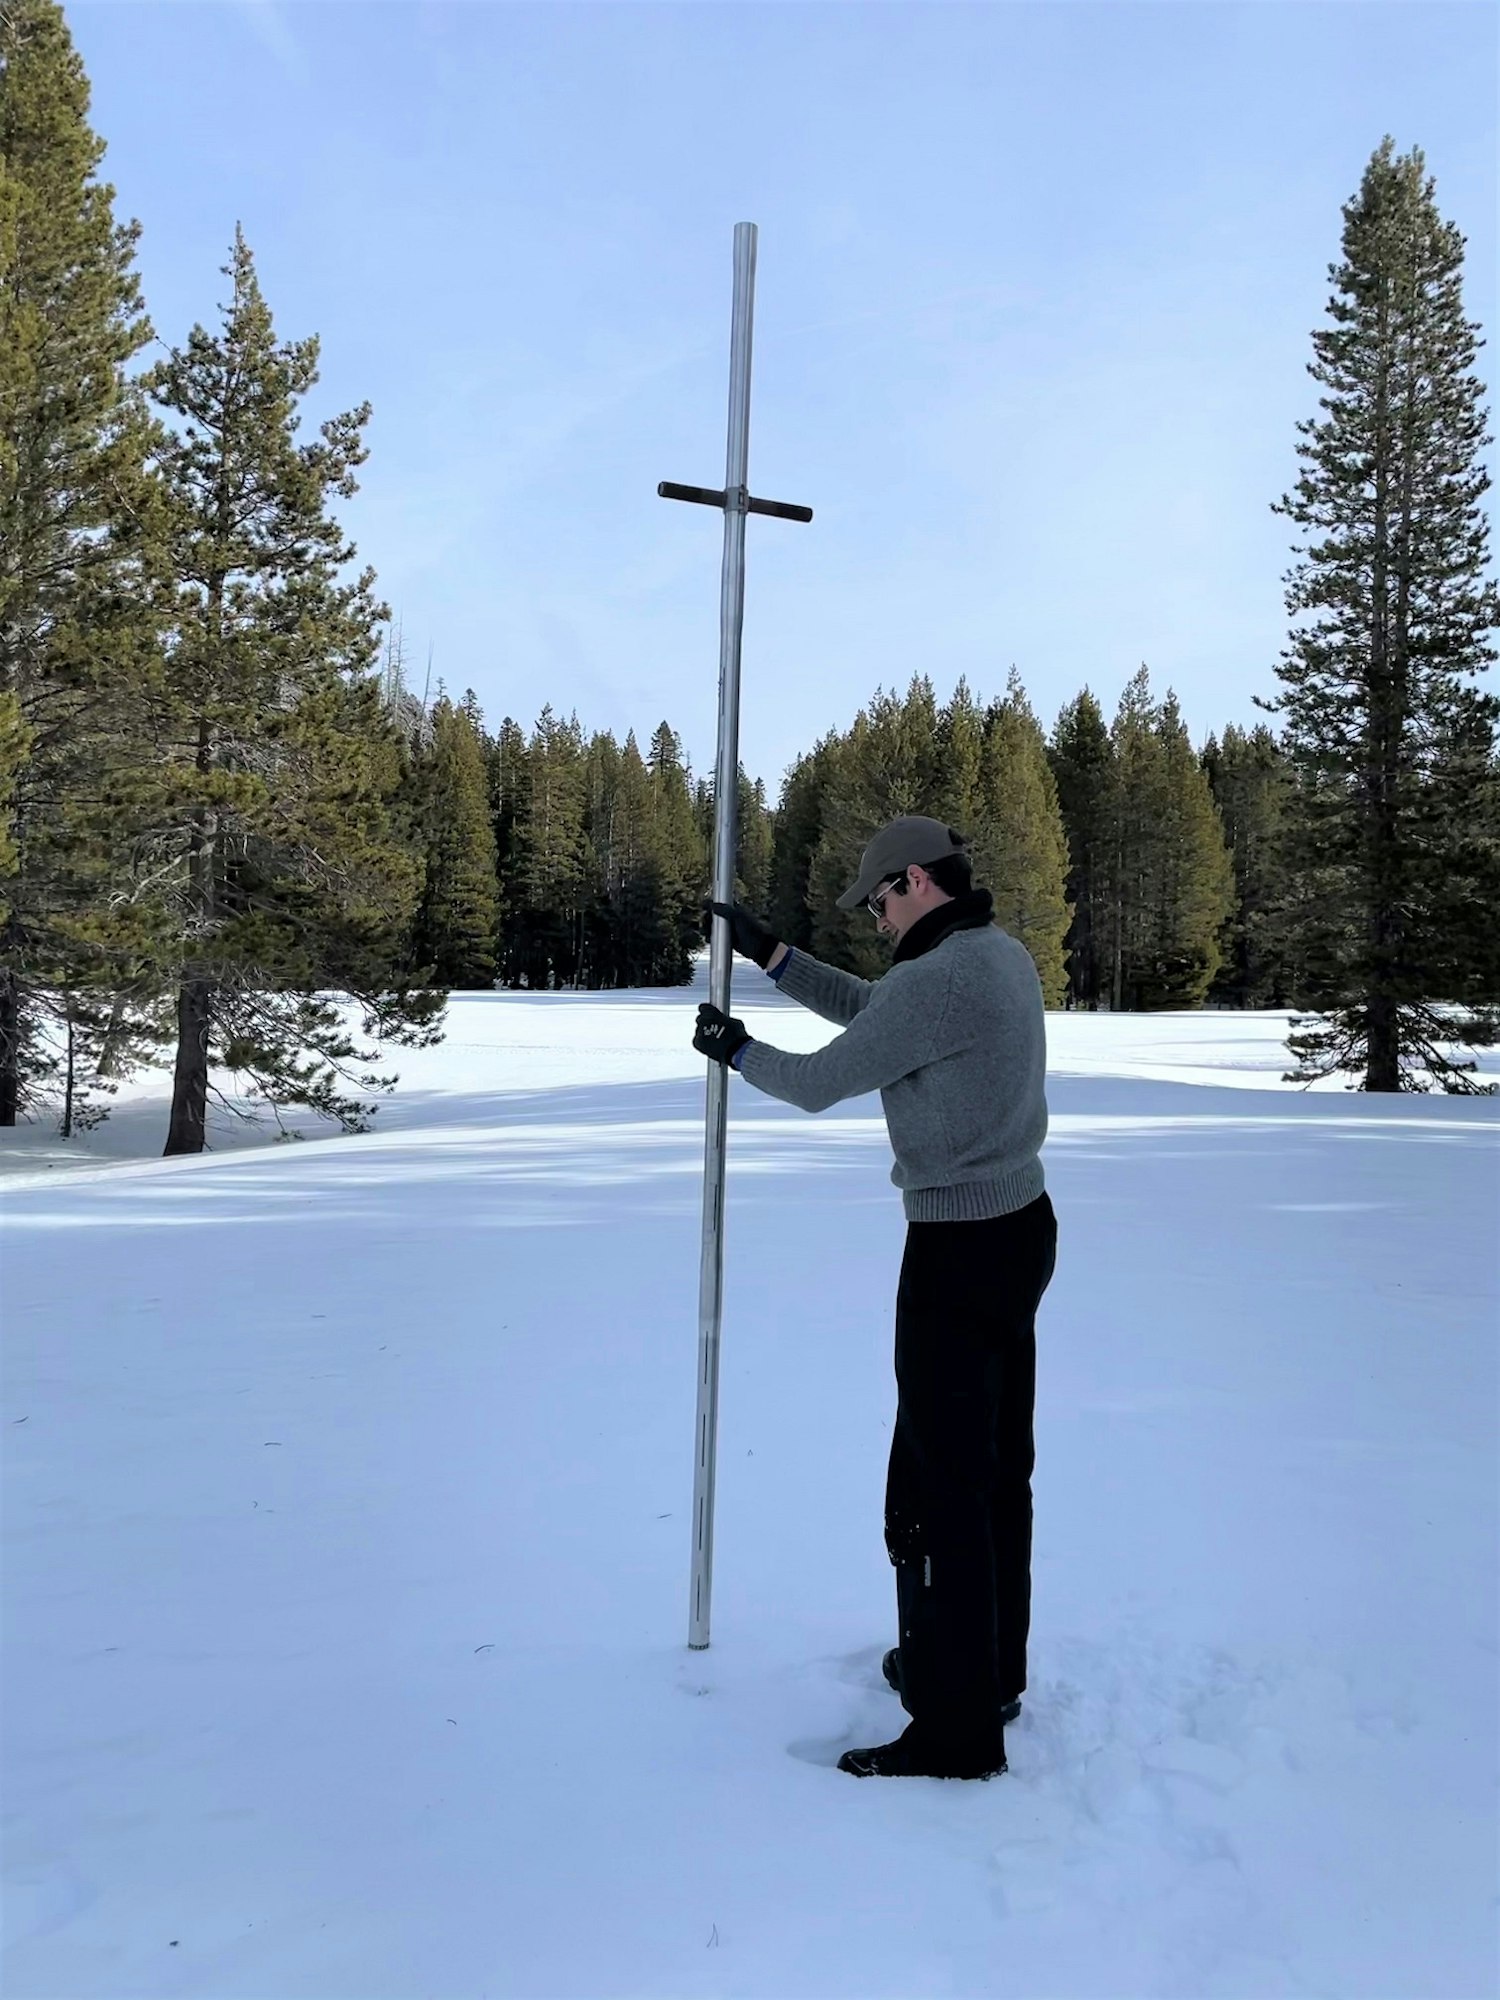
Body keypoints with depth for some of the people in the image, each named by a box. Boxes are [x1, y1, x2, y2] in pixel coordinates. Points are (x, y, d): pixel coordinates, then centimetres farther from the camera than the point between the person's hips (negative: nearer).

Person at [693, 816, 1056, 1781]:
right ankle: (989, 1671, 35)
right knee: (998, 1465, 19)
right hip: (1019, 1227, 10)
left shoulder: (938, 978, -22)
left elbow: (820, 1082, -12)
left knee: (940, 1486, -2)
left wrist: (739, 1051, 7)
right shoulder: (1005, 953, 8)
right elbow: (873, 1012, 19)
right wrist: (773, 954, 16)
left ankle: (957, 1728, 9)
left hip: (961, 1249, -10)